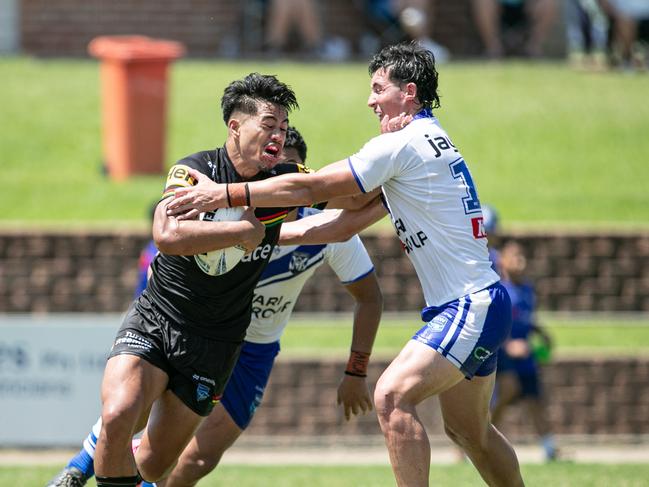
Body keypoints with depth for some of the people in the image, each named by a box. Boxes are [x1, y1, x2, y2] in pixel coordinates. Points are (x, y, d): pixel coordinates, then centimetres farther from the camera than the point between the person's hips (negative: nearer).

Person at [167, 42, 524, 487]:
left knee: (393, 395, -22)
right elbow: (349, 223, 17)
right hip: (478, 304, 11)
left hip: (471, 308, -11)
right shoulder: (430, 143, 17)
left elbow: (309, 188, -14)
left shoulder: (404, 144, -14)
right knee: (469, 430, 19)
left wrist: (224, 195, -9)